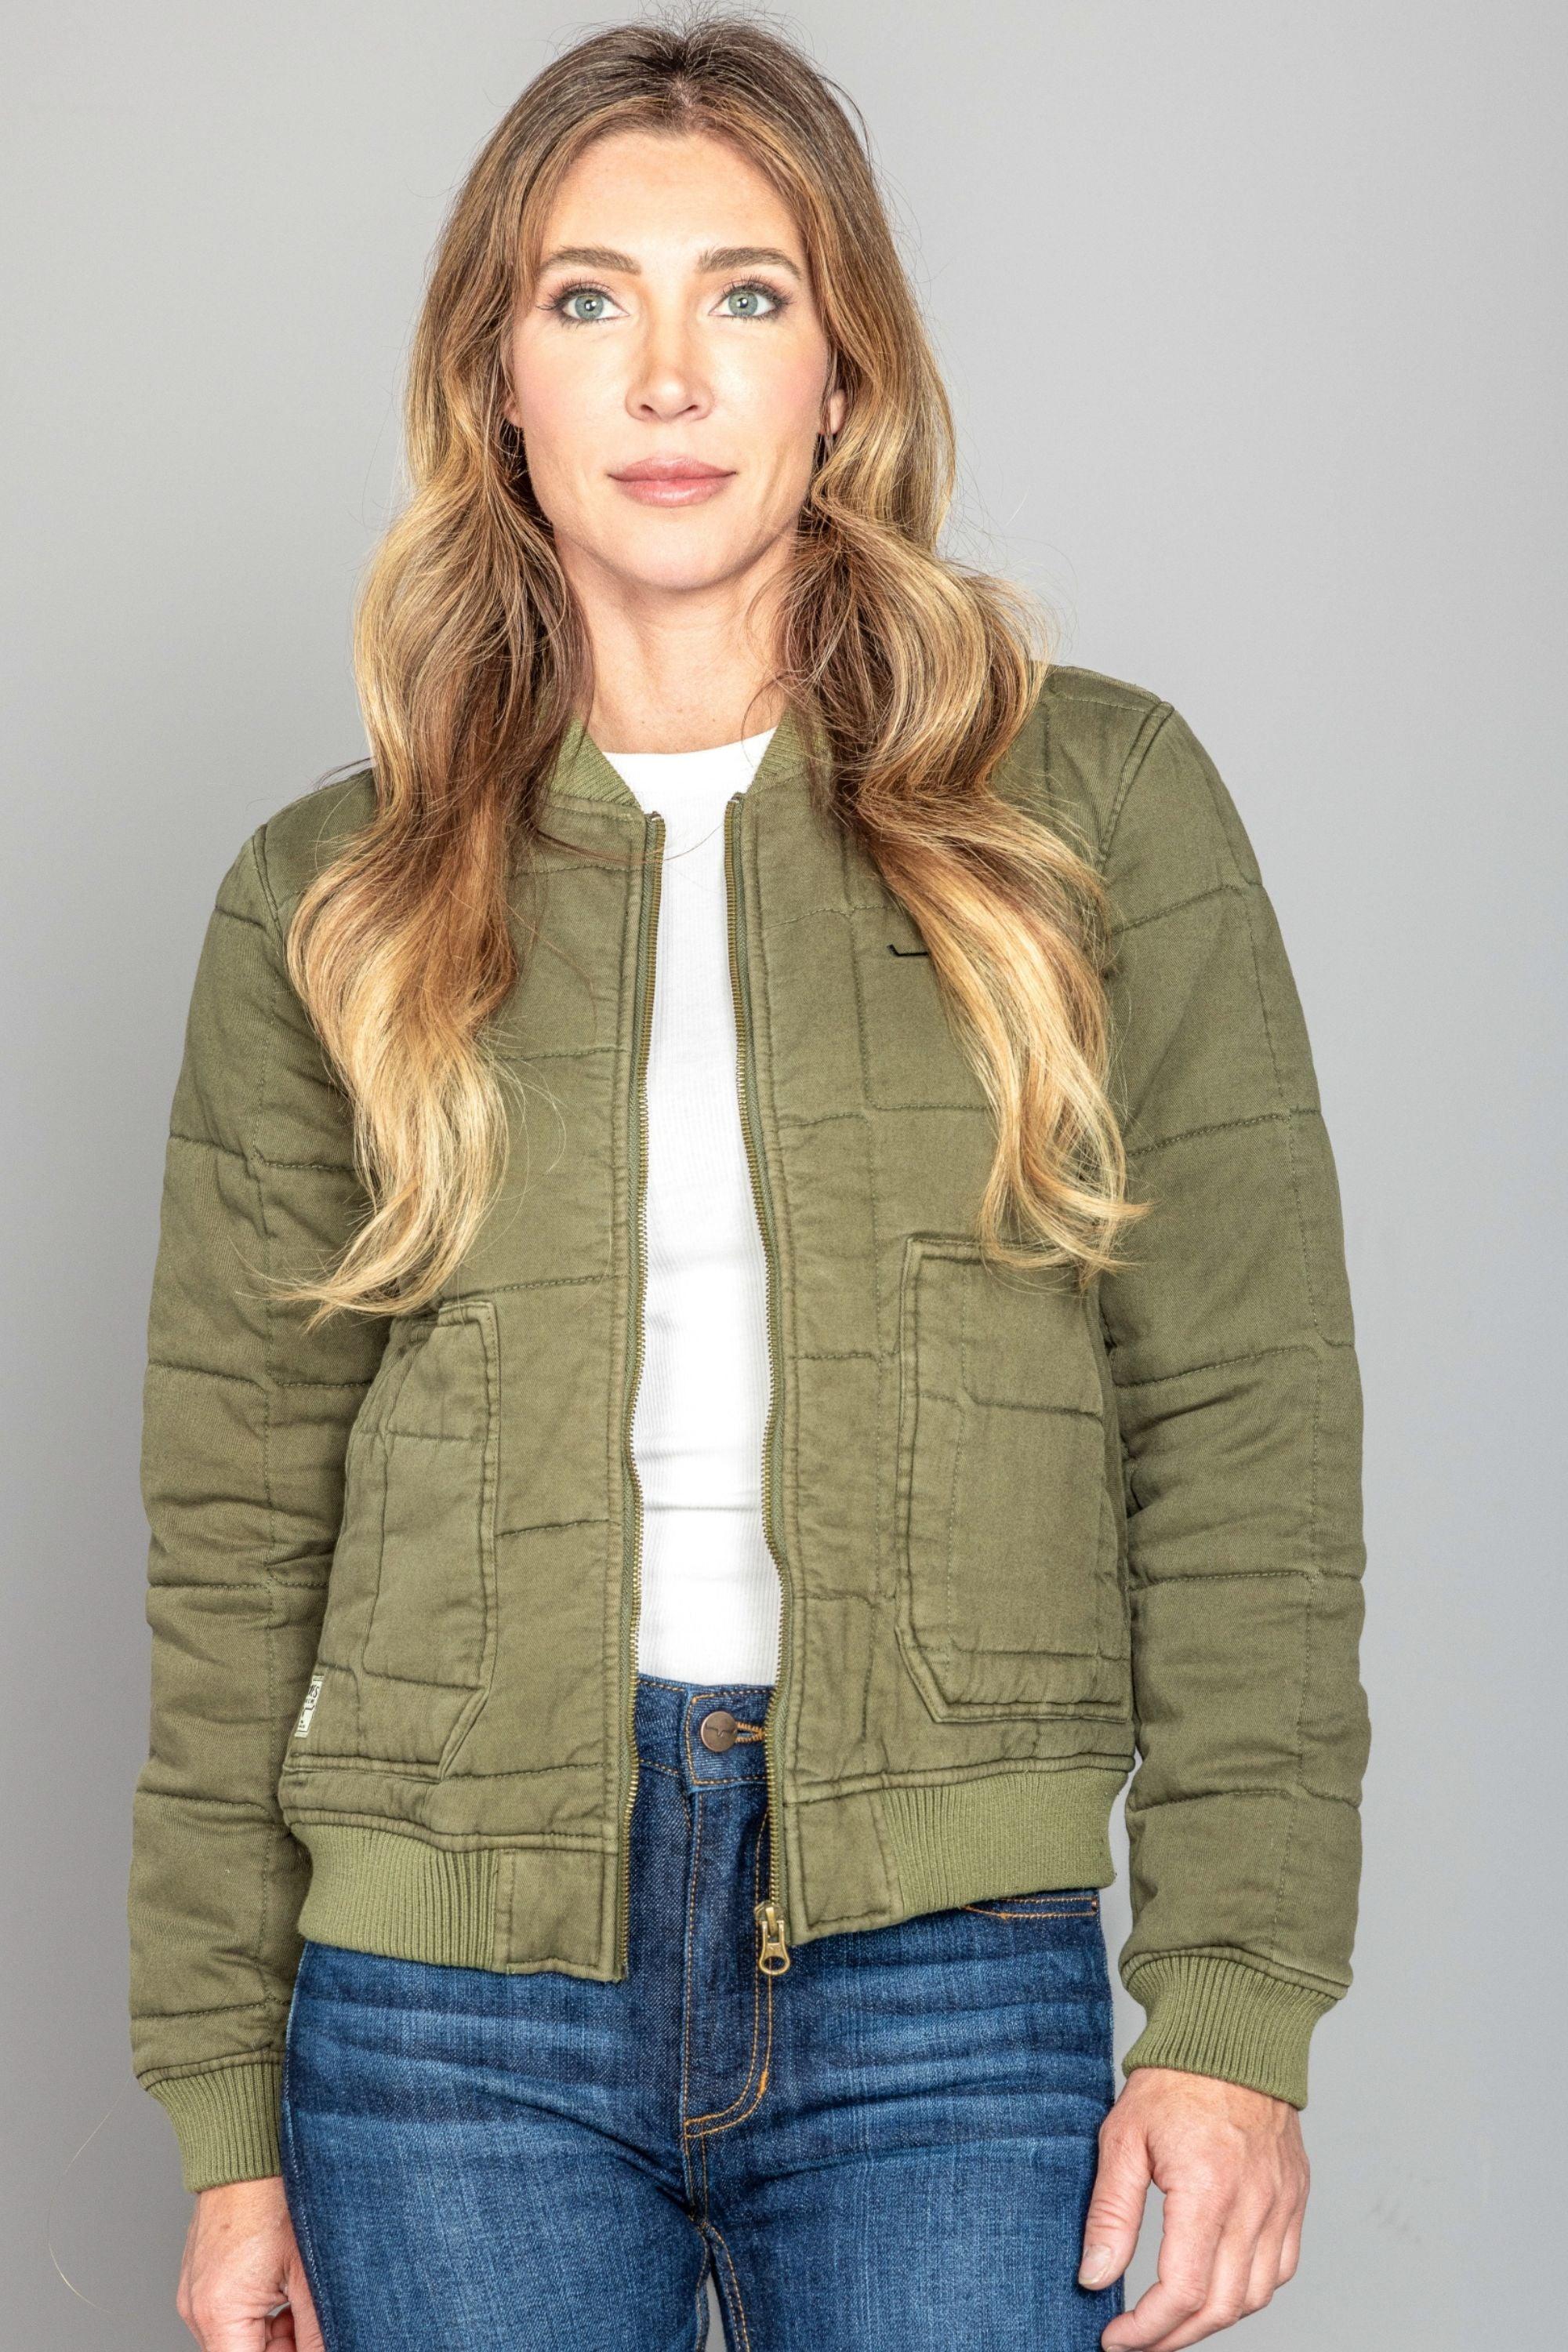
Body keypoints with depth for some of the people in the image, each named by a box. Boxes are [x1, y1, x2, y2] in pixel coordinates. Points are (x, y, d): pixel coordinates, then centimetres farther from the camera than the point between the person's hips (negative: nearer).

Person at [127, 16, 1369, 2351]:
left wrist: (1239, 2009, -7)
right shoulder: (327, 902, 6)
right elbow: (237, 1525, 7)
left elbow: (1244, 1429, 0)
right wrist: (226, 2118, 5)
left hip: (946, 1984, -1)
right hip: (452, 2003, 1)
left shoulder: (1094, 806, 3)